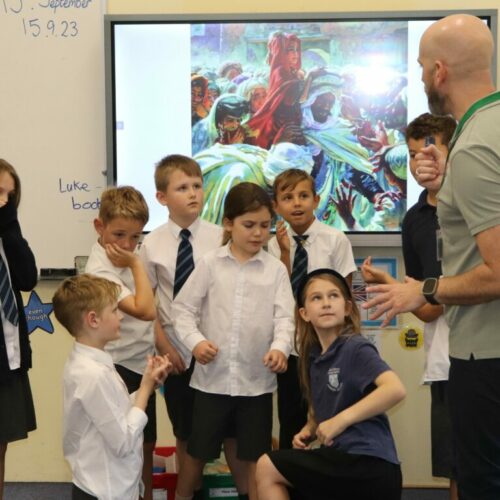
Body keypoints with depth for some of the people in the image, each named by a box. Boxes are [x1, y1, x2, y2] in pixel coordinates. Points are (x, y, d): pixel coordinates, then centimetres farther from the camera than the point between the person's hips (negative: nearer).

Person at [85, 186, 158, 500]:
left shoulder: (126, 257, 5)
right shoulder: (100, 270, -22)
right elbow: (145, 310, -28)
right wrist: (136, 264, -22)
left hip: (143, 364, 8)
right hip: (121, 368, -8)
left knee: (147, 444, 17)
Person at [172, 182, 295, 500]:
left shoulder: (275, 269, 1)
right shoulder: (210, 264, 0)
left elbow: (285, 316, -5)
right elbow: (183, 308, 2)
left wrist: (280, 347, -24)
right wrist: (195, 341, -14)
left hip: (257, 380, 0)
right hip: (213, 376, 0)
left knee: (257, 456, 10)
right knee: (198, 452, 12)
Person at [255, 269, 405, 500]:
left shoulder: (356, 348, -11)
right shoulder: (314, 356, 13)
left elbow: (396, 389, -27)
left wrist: (341, 420, -24)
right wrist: (307, 430, 5)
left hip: (369, 465, -8)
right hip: (345, 459, 8)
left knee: (266, 468, -4)